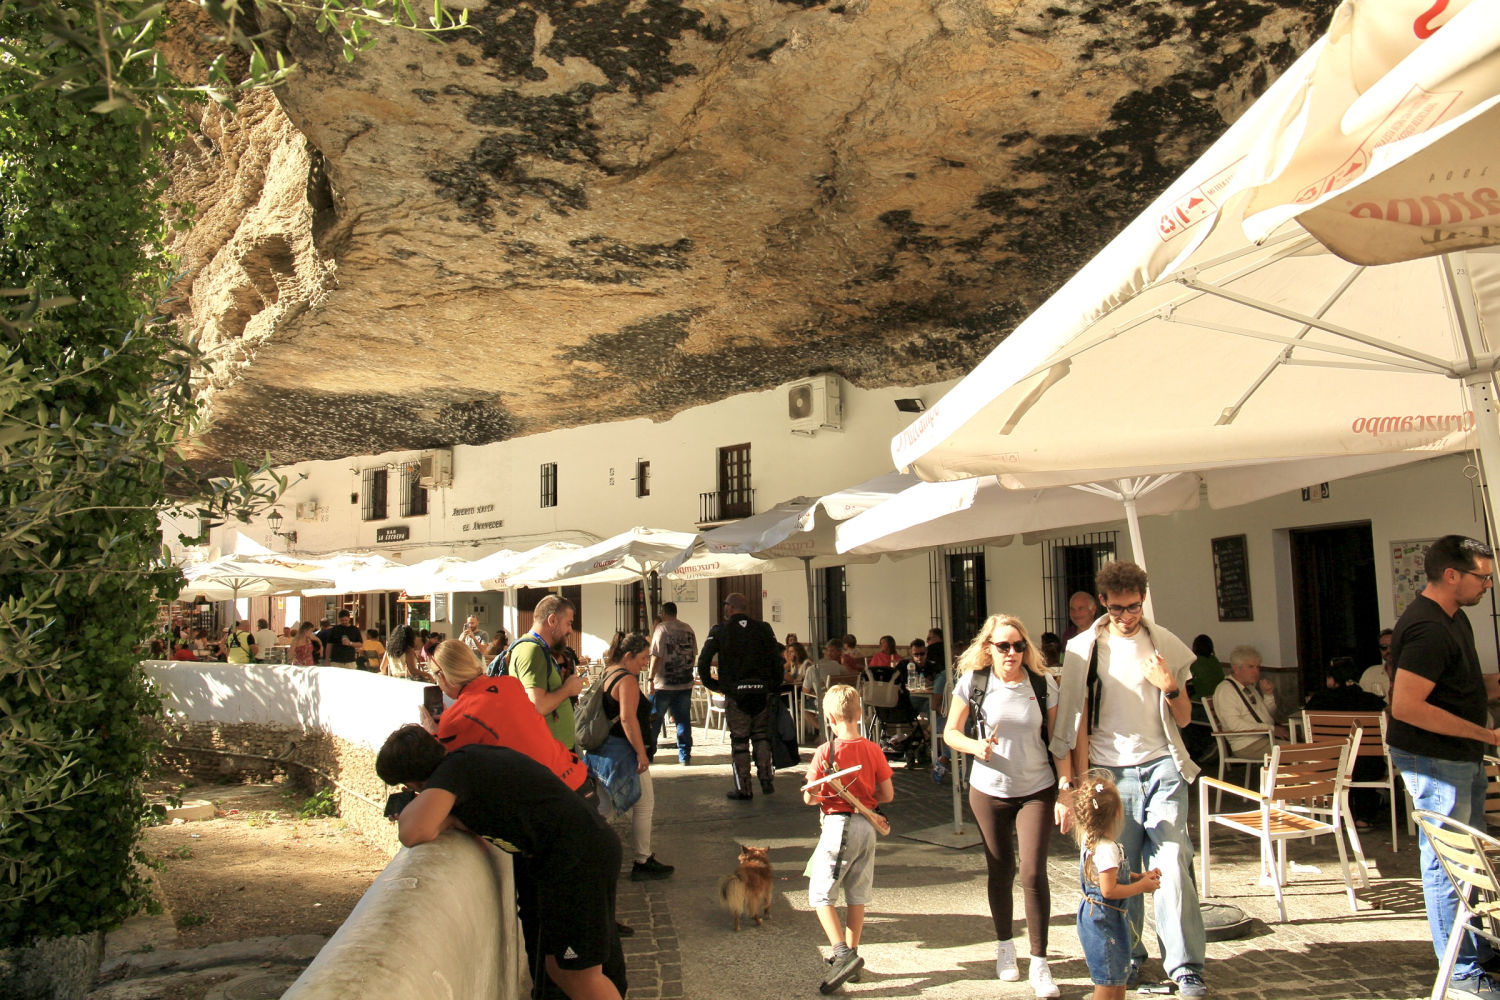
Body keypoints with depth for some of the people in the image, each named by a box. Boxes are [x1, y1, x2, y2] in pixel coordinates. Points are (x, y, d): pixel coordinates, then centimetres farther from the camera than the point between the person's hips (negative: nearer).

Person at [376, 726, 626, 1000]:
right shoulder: (477, 756, 13)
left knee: (577, 973, 2)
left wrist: (448, 820, -8)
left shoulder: (455, 767, -14)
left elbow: (414, 833, -28)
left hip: (577, 858, -10)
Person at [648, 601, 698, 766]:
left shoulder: (661, 629, -10)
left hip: (664, 684, -4)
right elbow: (694, 656, 12)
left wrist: (651, 678, -10)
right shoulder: (689, 629, 6)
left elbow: (656, 657, -14)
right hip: (685, 683, 4)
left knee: (654, 720, 7)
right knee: (683, 720, 8)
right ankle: (685, 756, 8)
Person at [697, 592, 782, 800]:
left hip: (735, 694, -2)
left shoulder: (720, 631, -2)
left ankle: (743, 789, 8)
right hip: (762, 692, 2)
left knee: (739, 740, 6)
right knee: (761, 735, 17)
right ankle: (766, 779, 10)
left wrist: (713, 685, 5)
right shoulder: (764, 629, 4)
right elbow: (777, 659, -1)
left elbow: (703, 662, -7)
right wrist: (774, 686, 8)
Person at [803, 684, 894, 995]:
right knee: (857, 895, 16)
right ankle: (850, 953, 24)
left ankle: (843, 953, -13)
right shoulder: (873, 750, -1)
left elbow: (808, 797, -10)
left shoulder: (826, 752, -14)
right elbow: (888, 795, 3)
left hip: (837, 825, -5)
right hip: (867, 826, 5)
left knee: (820, 894, 2)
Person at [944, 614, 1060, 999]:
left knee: (1033, 873, -8)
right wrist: (974, 745, -21)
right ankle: (1004, 946, 34)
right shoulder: (973, 682, -7)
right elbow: (950, 732, 0)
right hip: (989, 791, 1)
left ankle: (1039, 964, 5)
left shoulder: (1043, 684, -5)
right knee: (1000, 871, 12)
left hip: (1037, 789, -1)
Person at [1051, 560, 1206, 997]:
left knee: (1173, 864, -6)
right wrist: (1080, 782, 1)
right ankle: (1128, 957, 18)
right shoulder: (1083, 648, 3)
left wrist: (1170, 688, -9)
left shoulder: (1164, 644, 6)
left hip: (1161, 768, 1)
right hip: (1110, 772, 0)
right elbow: (1078, 720, 5)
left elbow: (1183, 720, 11)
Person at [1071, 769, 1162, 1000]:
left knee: (1118, 976, 21)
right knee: (1108, 981, 2)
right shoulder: (1107, 849, -26)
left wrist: (1140, 877, 8)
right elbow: (1109, 890, -26)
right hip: (1103, 920, -10)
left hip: (1094, 914, 10)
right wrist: (1141, 886, -14)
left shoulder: (1090, 840, 4)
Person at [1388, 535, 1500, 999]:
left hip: (1463, 758, 11)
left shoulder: (1454, 618, 11)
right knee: (1446, 863, -1)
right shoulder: (1428, 629, -24)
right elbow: (1406, 706, -30)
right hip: (1435, 761, -11)